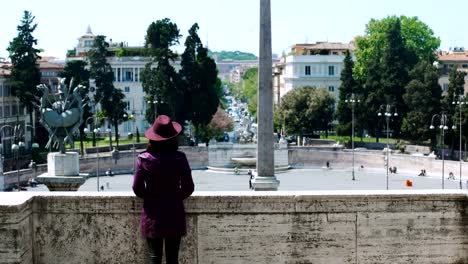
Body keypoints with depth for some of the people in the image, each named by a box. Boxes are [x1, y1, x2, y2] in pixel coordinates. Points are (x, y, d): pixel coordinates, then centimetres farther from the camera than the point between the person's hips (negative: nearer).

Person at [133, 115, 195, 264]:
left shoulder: (144, 159, -9)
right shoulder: (179, 158, -10)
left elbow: (137, 189, -3)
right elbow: (188, 188, -5)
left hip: (152, 216, 0)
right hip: (174, 214, 0)